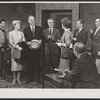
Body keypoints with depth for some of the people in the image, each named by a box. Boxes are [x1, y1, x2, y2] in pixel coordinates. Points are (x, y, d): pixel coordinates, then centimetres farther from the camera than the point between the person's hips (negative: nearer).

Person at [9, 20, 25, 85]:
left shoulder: (21, 33, 11)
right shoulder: (11, 33, 4)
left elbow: (24, 42, 6)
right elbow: (11, 43, -4)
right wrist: (17, 47, -17)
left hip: (21, 50, 2)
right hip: (14, 50, -2)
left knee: (20, 64, -1)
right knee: (14, 64, -7)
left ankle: (18, 78, 7)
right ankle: (14, 79, 4)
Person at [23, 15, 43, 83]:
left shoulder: (39, 28, 10)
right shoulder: (25, 29, 9)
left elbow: (42, 37, 9)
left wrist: (40, 40, -11)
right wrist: (27, 42, -13)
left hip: (37, 48, 0)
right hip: (29, 48, 0)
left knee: (37, 63, 1)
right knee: (30, 63, 4)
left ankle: (38, 78, 9)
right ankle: (31, 77, 14)